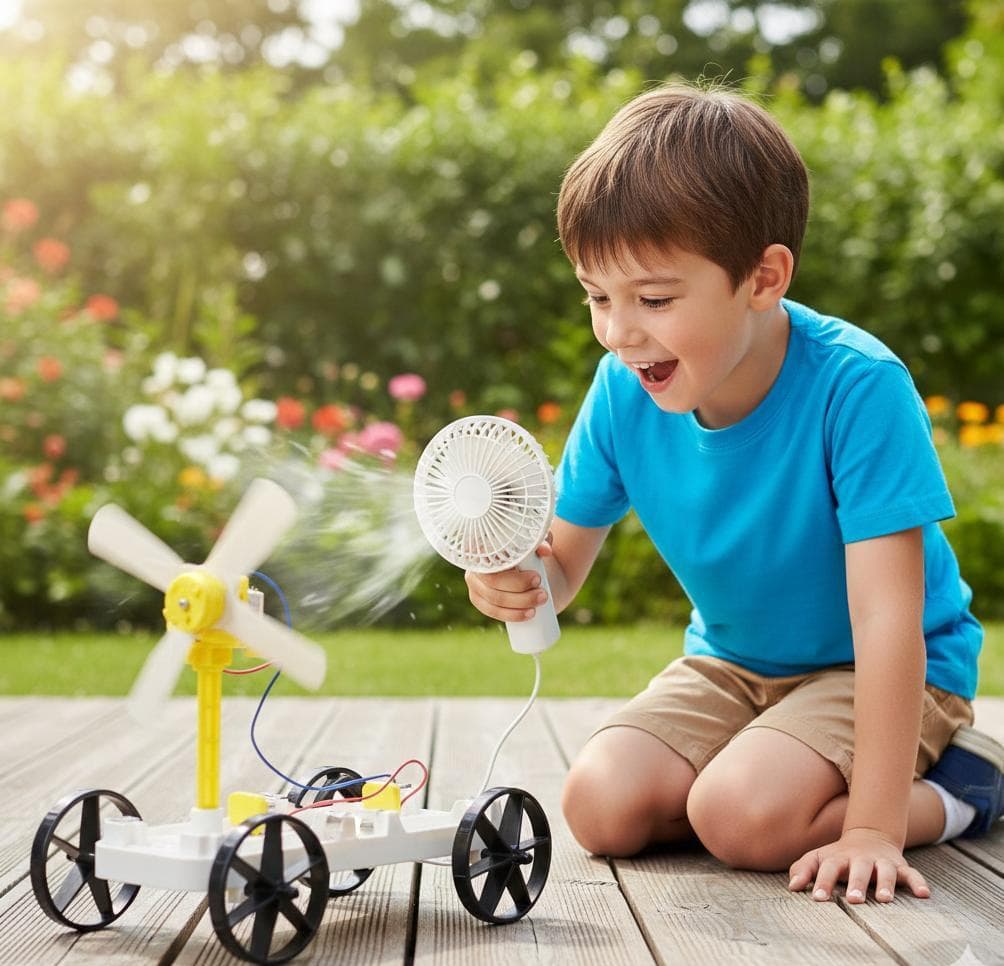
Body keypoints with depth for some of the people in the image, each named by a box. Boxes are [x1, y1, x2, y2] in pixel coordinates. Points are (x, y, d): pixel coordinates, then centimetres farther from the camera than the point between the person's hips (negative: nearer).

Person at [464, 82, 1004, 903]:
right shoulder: (623, 393, -13)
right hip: (731, 663, 5)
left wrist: (874, 828, -34)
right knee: (602, 807, -17)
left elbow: (886, 618, -30)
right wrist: (519, 579, -29)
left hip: (880, 672, -5)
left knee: (742, 816, -29)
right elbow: (565, 563, -3)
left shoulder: (857, 387, -29)